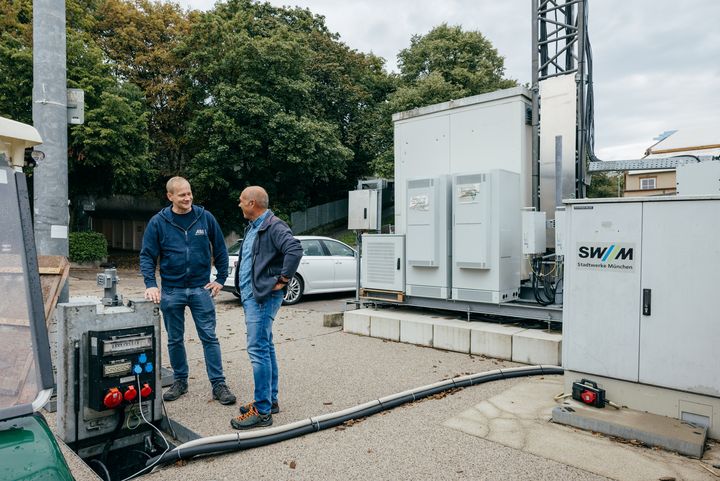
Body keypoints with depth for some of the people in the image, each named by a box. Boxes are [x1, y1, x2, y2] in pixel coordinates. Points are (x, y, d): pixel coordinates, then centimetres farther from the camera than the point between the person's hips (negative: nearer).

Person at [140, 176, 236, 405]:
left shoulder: (205, 217, -2)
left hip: (201, 288, -1)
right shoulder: (158, 222, -3)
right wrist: (151, 284, -14)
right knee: (175, 340, 13)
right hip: (171, 290, 1)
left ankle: (218, 384, 10)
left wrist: (221, 279, 1)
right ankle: (180, 381, 30)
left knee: (209, 337, 1)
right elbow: (147, 256, -2)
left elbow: (220, 249, 5)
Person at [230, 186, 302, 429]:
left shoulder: (274, 226, -15)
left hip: (263, 297, -10)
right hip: (250, 295, 10)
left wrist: (283, 279, -23)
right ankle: (270, 400, 27)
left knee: (258, 350, -9)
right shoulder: (252, 227, 17)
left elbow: (295, 249, -31)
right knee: (265, 348, 15)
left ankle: (262, 411, 0)